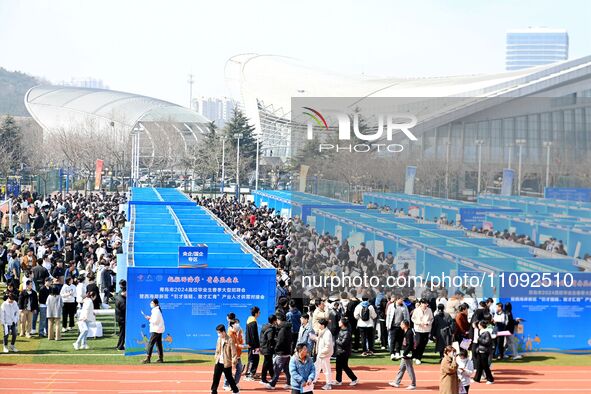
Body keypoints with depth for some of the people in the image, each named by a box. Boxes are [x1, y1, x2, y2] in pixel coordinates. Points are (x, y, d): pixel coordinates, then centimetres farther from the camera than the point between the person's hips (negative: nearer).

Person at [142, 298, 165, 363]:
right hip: (159, 329, 11)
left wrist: (149, 319, -7)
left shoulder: (156, 311, -17)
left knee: (150, 343, -11)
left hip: (155, 330, -11)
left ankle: (148, 358, -14)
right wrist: (150, 318, 7)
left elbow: (155, 321, -21)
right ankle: (161, 358, 17)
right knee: (159, 344, 14)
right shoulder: (157, 310, 14)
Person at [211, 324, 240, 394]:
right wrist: (216, 356, 14)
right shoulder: (219, 339, 6)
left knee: (229, 378, 5)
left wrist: (234, 362, -14)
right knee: (215, 377, 3)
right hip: (219, 362, 6)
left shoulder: (230, 340, -14)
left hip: (227, 363, -6)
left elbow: (233, 352, -13)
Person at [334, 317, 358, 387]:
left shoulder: (347, 332, -21)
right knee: (338, 366, 13)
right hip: (339, 352, 9)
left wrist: (336, 341, -10)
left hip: (344, 352, -9)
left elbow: (343, 343, -24)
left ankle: (354, 379, 10)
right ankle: (338, 380, 23)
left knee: (344, 366, -1)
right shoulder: (341, 331, 7)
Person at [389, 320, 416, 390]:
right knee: (401, 368, 17)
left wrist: (404, 353, -20)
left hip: (408, 355, -11)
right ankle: (397, 383, 27)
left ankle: (413, 384, 7)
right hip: (405, 355, 11)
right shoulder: (406, 332, 11)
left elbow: (409, 345, -23)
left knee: (410, 370, -2)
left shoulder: (409, 333, -20)